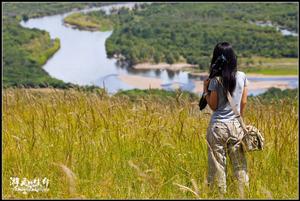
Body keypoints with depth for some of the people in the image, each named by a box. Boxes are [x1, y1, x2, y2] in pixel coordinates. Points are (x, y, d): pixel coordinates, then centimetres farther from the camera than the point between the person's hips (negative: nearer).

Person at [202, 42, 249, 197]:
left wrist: (205, 90, 5)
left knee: (218, 164, 4)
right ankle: (244, 194, 12)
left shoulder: (215, 80, -11)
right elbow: (243, 102, 7)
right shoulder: (242, 77, 0)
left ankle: (220, 194, 6)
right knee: (239, 164, 9)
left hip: (218, 126, -3)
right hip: (236, 125, 3)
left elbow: (213, 106, -6)